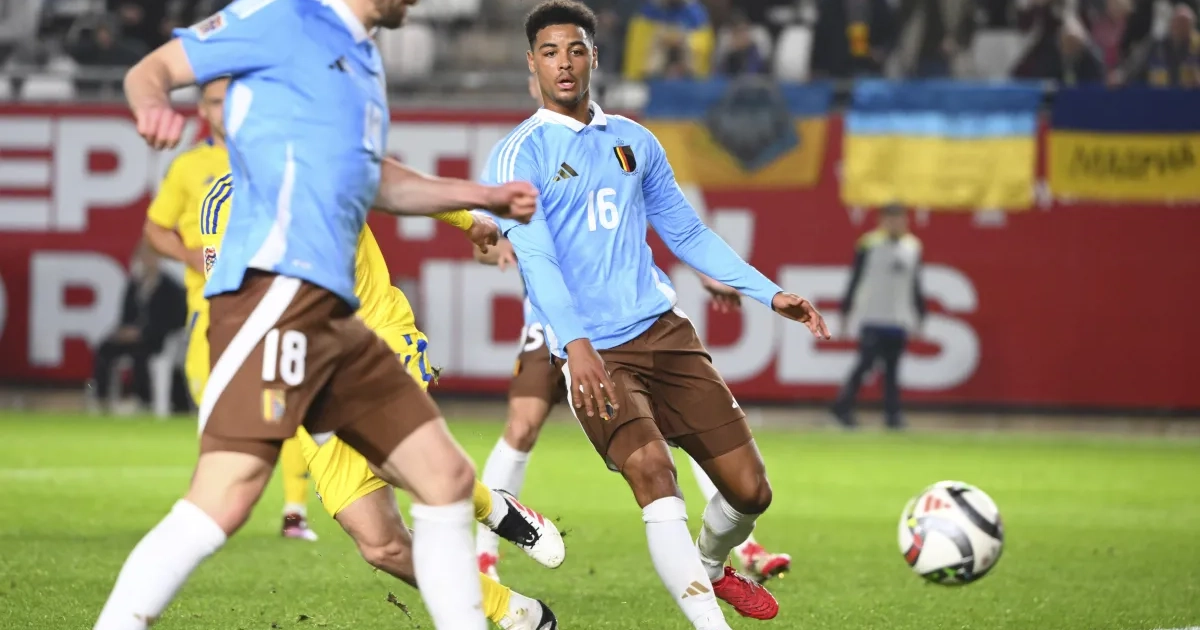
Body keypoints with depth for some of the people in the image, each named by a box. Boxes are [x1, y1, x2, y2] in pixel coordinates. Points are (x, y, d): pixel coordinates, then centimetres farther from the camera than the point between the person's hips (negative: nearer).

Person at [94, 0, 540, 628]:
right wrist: (151, 105, -25)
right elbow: (153, 67, -2)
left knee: (447, 480, 11)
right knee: (224, 499, -22)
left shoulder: (361, 57, 25)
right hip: (274, 287, -10)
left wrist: (483, 196, 41)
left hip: (331, 313, 10)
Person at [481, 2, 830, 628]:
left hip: (663, 329, 5)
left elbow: (687, 234, 22)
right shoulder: (518, 155, -2)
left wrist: (770, 293, 14)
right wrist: (576, 342, -31)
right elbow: (535, 258, -15)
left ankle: (711, 567, 36)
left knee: (749, 489, 3)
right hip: (591, 352, -5)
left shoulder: (633, 141, 15)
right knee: (653, 475, -27)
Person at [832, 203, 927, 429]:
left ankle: (892, 412, 5)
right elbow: (855, 280, -4)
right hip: (872, 319, -5)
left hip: (899, 321, 5)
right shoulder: (869, 245, -6)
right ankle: (843, 407, 3)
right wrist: (846, 310, -6)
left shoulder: (913, 247, 11)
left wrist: (920, 314, 18)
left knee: (892, 368, 4)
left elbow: (915, 285, 18)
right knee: (866, 362, -8)